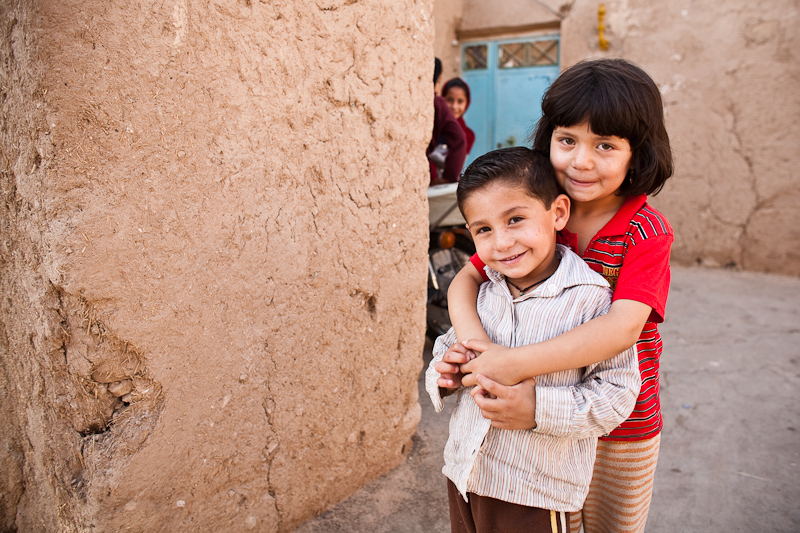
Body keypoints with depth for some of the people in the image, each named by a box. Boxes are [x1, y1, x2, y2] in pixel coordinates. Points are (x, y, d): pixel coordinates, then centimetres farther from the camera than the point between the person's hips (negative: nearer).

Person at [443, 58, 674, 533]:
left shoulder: (647, 231, -19)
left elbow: (622, 328, -31)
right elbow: (466, 281, -9)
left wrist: (515, 364, -37)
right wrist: (478, 344, -29)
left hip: (622, 429, -2)